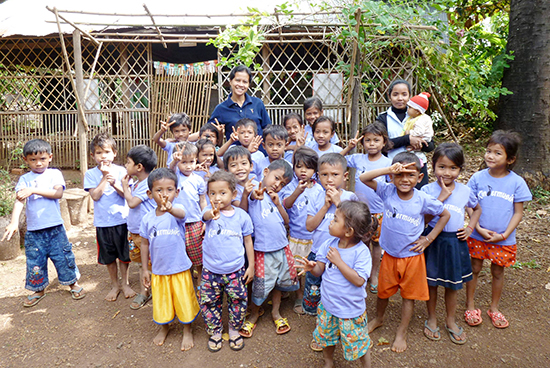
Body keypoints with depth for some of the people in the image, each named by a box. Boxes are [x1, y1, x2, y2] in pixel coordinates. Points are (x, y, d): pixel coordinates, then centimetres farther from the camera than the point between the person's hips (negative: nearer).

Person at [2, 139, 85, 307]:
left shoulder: (54, 174, 1)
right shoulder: (24, 179, 3)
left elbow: (58, 193, -14)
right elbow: (19, 200, -11)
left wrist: (34, 190, -22)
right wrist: (14, 222, -25)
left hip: (55, 228, -1)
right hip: (33, 230, 2)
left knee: (63, 257, 7)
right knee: (35, 261, 11)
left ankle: (74, 283, 28)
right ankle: (39, 290, 32)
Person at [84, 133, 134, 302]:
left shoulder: (120, 171, -2)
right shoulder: (90, 174, 0)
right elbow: (95, 196, -12)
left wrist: (115, 184, -22)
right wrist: (104, 178, -13)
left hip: (121, 219, -1)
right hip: (102, 222, 1)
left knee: (124, 254, 9)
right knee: (109, 256, 12)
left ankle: (125, 283, 27)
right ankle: (114, 285, 30)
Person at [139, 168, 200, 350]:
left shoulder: (177, 210, -15)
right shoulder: (148, 218, -5)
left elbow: (181, 213, -42)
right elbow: (145, 244, 5)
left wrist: (169, 209, -65)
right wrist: (144, 269, 7)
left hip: (180, 268, -3)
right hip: (158, 270, 3)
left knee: (183, 300, 11)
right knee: (161, 301, 19)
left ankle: (187, 330, 37)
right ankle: (164, 327, 47)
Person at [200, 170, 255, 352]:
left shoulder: (242, 216, -6)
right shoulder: (209, 212, -10)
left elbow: (248, 241, 3)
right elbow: (206, 215, -36)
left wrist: (251, 266, 4)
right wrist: (212, 213, -61)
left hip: (235, 271, 0)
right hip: (211, 271, 0)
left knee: (238, 302, 10)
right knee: (210, 303, 11)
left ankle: (234, 330, 36)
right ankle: (215, 331, 36)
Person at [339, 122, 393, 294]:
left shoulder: (388, 163, -10)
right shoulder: (358, 159, -3)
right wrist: (348, 148, -8)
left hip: (379, 211, -2)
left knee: (376, 242, 12)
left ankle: (375, 275, 30)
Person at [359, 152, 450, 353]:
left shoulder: (423, 200, -15)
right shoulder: (388, 191, -13)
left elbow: (445, 215, 0)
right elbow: (364, 178, -22)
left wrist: (428, 239, -4)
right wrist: (389, 169, -33)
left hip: (412, 255, -1)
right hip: (389, 254, 1)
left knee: (409, 294, 13)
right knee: (383, 290, 19)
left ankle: (402, 332, 33)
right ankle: (378, 318, 48)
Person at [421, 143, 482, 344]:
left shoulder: (465, 191, -2)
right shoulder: (427, 190, -11)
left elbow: (477, 209, 17)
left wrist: (470, 228, 3)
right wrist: (442, 197, -24)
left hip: (455, 241, 2)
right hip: (433, 240, -2)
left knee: (452, 284, 16)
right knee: (431, 282, 13)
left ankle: (451, 320, 37)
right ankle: (432, 319, 34)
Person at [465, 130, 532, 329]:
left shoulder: (517, 182, -9)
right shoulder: (478, 178, -9)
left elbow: (518, 213, -5)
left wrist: (504, 235, -13)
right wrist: (478, 228, -14)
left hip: (503, 240, 0)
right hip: (477, 236, 0)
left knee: (498, 272, 16)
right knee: (474, 269, 12)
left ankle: (494, 308, 37)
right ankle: (470, 305, 30)